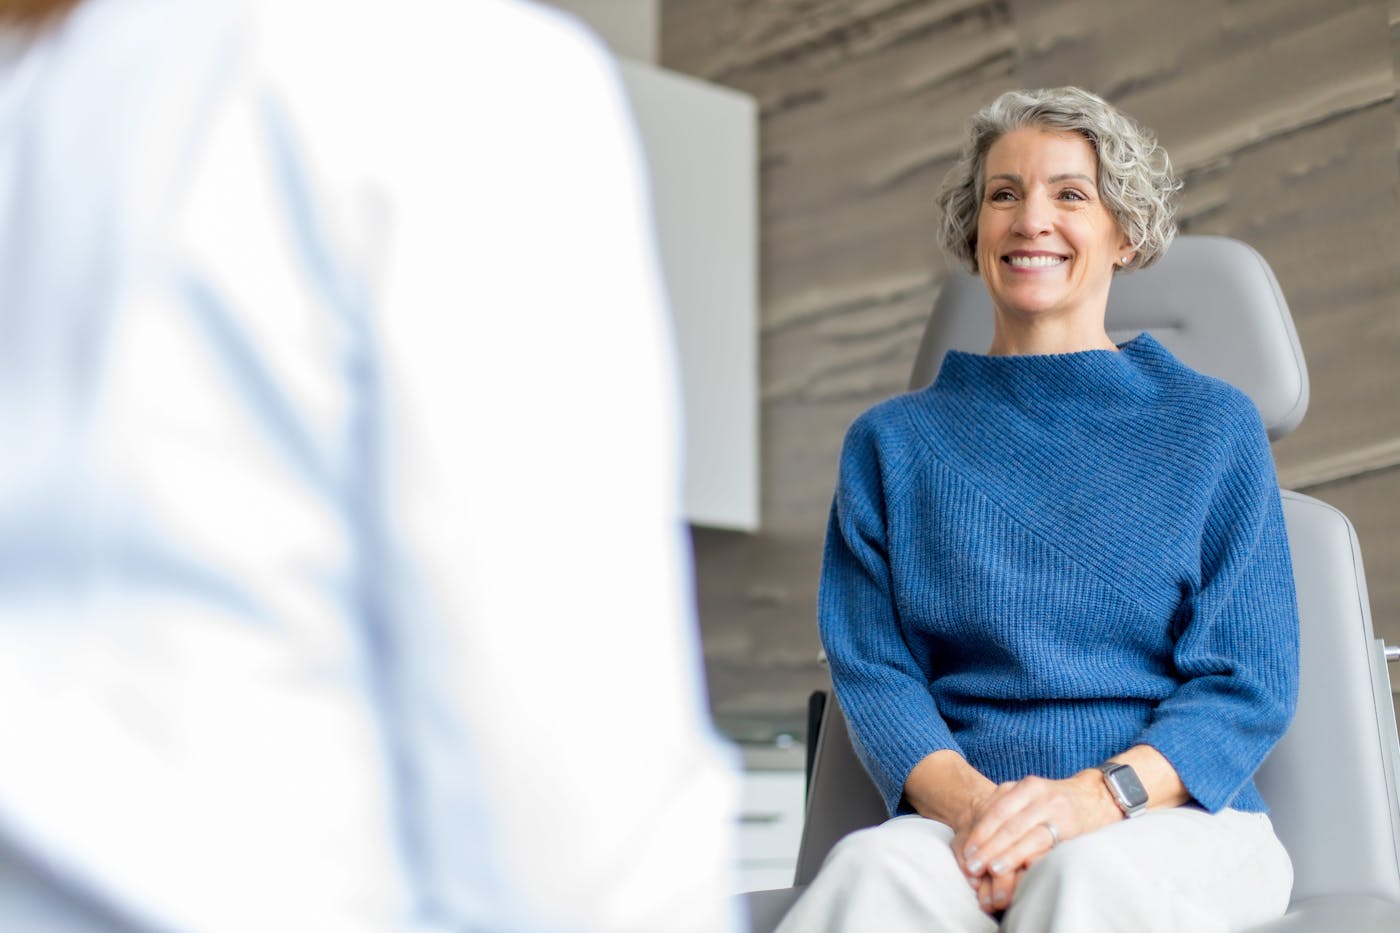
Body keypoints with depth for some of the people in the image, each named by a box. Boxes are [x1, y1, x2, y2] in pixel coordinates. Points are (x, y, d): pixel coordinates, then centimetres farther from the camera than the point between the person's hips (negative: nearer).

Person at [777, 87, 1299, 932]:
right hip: (961, 826, 1)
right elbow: (871, 670, 6)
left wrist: (1094, 797, -16)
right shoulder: (893, 443, 16)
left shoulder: (1214, 427, 12)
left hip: (1181, 822, 0)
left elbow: (1250, 681, 3)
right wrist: (971, 803, -15)